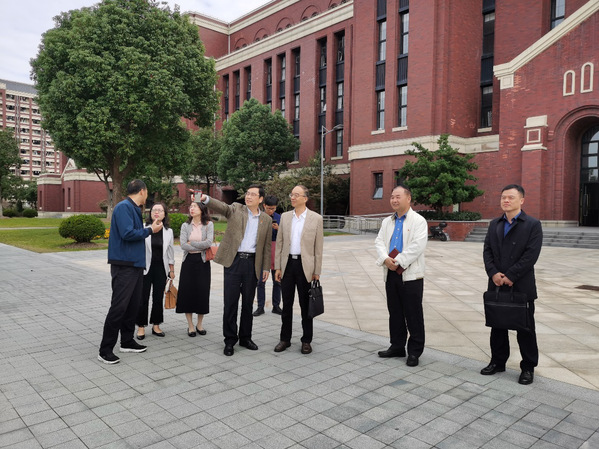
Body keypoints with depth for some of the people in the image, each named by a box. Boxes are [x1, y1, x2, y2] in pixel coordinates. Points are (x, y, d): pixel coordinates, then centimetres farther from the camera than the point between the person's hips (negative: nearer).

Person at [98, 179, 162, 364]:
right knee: (119, 306, -7)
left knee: (133, 305, 14)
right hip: (124, 266, -10)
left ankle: (127, 342, 26)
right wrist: (150, 230, -12)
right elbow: (127, 233, -23)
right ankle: (105, 350, 2)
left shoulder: (134, 209, 15)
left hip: (136, 264, 10)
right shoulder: (123, 207, -13)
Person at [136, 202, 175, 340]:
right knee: (143, 298, 2)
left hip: (161, 269, 3)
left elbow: (170, 252, 10)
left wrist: (171, 270, 11)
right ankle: (141, 326, 15)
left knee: (158, 298, 9)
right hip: (145, 268, -3)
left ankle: (156, 325, 21)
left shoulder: (168, 231, 5)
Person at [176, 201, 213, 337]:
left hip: (202, 261, -1)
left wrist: (191, 243, -9)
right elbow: (183, 245, -6)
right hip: (188, 261, 2)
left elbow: (209, 242, -13)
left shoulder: (208, 224, 1)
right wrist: (201, 247, -10)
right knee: (187, 291, 1)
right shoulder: (185, 226, 6)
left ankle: (199, 324, 18)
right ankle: (190, 325, 13)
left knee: (202, 292, 1)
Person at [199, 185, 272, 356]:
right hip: (234, 261, -2)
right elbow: (222, 207, -17)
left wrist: (266, 267, 9)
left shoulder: (266, 220, 9)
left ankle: (245, 337, 25)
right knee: (230, 302, 0)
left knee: (248, 303, 10)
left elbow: (266, 246, 12)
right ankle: (230, 340, 13)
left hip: (252, 263, 2)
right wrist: (205, 198, -37)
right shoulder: (236, 209, 4)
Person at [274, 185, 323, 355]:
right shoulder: (285, 217, 7)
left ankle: (306, 340, 19)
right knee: (286, 304, 11)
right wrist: (277, 267, 4)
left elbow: (318, 247, -2)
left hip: (305, 265, -3)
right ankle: (285, 339, 23)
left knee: (306, 305, 6)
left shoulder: (316, 218, -3)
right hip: (287, 264, 3)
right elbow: (279, 243, 9)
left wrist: (317, 272, -4)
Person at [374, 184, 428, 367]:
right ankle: (397, 347, 28)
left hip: (411, 275, -6)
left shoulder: (418, 221, -5)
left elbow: (417, 246, -16)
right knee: (395, 313, 15)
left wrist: (398, 261, -18)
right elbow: (379, 242, 5)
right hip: (391, 274, 6)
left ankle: (415, 351, 13)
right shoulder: (387, 222, 14)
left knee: (413, 315, 1)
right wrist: (385, 259, -14)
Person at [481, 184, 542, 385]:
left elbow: (531, 255, -14)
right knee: (497, 326, 14)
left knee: (525, 328, 7)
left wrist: (510, 276, -17)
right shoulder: (494, 224, 10)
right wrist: (493, 273, -10)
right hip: (497, 285, 5)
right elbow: (487, 251, 5)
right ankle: (498, 362, 28)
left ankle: (528, 367, 21)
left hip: (522, 286, -4)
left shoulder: (533, 225, -5)